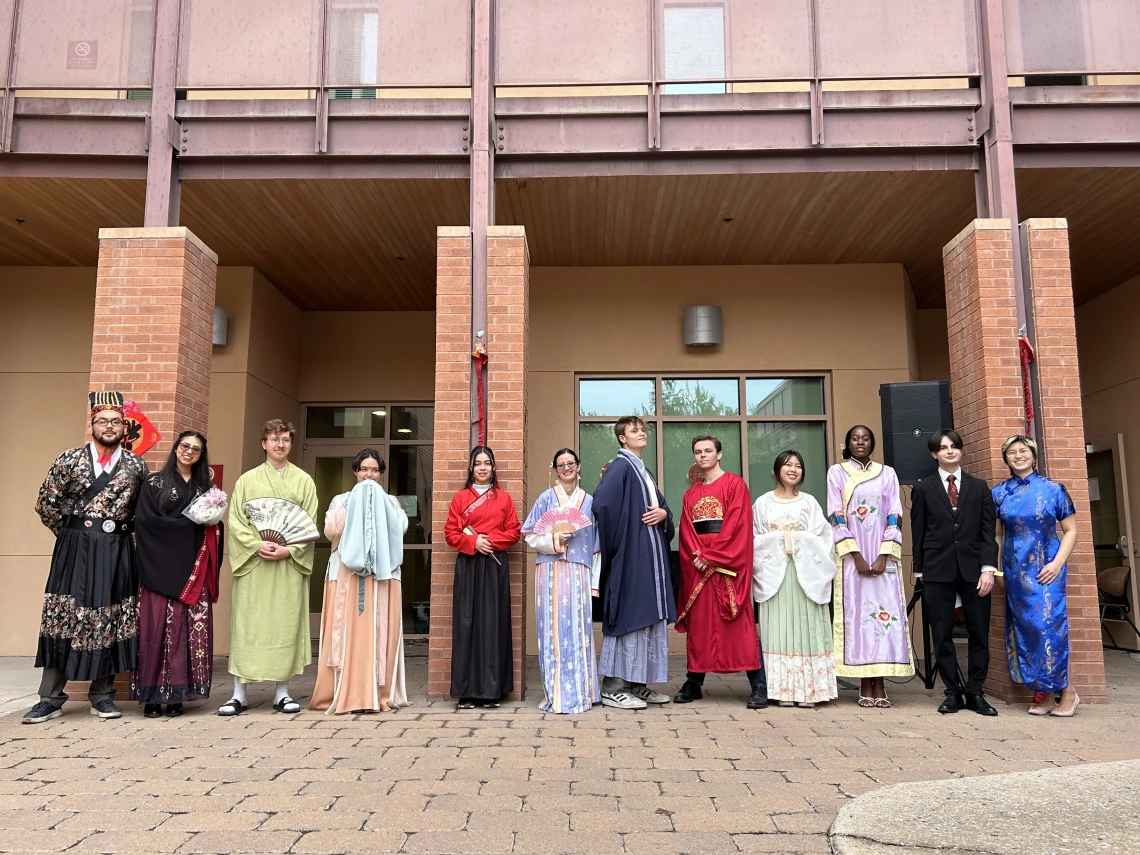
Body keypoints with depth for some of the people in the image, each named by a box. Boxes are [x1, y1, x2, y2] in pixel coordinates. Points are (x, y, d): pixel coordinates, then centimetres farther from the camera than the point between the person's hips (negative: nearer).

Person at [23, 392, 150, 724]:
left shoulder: (136, 466, 5)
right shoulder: (69, 460, 2)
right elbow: (46, 504, 5)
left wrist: (119, 530, 6)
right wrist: (70, 533, 5)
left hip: (117, 553, 1)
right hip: (74, 550, -1)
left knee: (110, 620, 4)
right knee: (62, 618, 1)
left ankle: (102, 695, 15)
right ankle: (50, 699, 10)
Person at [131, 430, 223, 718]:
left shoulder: (204, 487, 17)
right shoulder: (155, 483, 4)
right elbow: (144, 519, -8)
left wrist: (209, 520, -6)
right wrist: (189, 523, -11)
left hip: (193, 569, 4)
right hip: (161, 567, -3)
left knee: (191, 628, -2)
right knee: (157, 627, -7)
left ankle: (177, 694, 4)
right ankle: (152, 695, 1)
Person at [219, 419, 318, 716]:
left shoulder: (303, 481, 9)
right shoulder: (247, 480, 8)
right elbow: (235, 521, 2)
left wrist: (289, 550, -11)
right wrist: (257, 545, -14)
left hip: (290, 564, 0)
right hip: (252, 562, 0)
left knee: (286, 624, 2)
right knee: (247, 625, 0)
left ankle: (282, 692, 11)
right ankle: (239, 694, 8)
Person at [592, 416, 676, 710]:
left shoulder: (643, 471, 19)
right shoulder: (620, 466, -9)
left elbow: (662, 504, 20)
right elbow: (601, 503, -23)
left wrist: (663, 513, -4)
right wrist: (615, 544, -15)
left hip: (651, 556, 9)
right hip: (630, 555, -9)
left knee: (648, 619, 10)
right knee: (628, 618, -7)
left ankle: (637, 683, 18)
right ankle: (612, 687, 0)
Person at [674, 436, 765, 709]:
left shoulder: (735, 484, 1)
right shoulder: (691, 494, 17)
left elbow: (737, 525, -9)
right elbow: (686, 531, 10)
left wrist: (712, 557, -14)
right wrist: (697, 555, -9)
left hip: (728, 564, -5)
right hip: (697, 566, 5)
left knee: (739, 622, -7)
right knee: (698, 623, 6)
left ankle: (758, 685, -3)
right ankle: (694, 682, 12)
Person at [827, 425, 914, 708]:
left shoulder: (887, 473, 11)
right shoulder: (837, 472, 6)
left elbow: (894, 518, 4)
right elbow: (836, 517, -2)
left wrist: (883, 556, -9)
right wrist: (857, 556, -11)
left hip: (883, 555, 1)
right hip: (852, 555, -1)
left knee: (885, 612, -3)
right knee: (857, 613, -3)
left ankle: (880, 685, 2)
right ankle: (865, 686, 3)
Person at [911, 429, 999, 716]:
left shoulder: (979, 487, 10)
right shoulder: (923, 489, 6)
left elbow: (988, 531, 4)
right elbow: (918, 533, 6)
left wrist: (988, 568, -6)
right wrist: (919, 571, 4)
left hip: (973, 569, 1)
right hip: (937, 571, -1)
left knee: (979, 633, 4)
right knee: (942, 635, 3)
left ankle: (975, 693, 16)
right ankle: (953, 692, 13)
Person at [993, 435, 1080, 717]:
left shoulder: (1053, 489, 0)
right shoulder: (999, 493, 5)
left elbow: (1070, 530, 1)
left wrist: (1058, 562, -10)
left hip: (1046, 570, -3)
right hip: (1015, 571, 3)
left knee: (1049, 626, -7)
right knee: (1023, 628, 3)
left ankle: (1066, 691, 9)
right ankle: (1044, 692, 14)